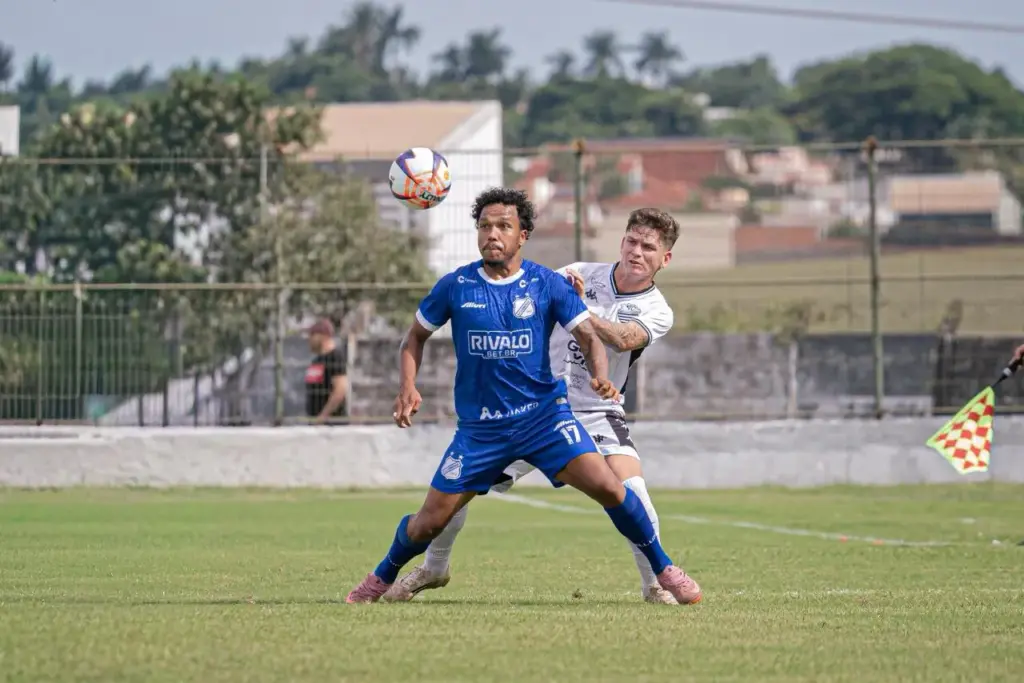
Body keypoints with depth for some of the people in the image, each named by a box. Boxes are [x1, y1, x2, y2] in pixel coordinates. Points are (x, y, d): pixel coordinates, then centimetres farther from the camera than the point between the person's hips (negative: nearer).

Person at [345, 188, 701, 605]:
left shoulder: (548, 285, -4)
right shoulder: (455, 287, -3)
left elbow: (588, 338, -6)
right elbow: (416, 337, 11)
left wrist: (601, 377, -28)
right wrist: (408, 387, -6)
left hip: (543, 413, -1)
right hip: (478, 426, 1)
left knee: (606, 485, -19)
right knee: (430, 522, 1)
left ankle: (664, 570, -2)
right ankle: (382, 578, 32)